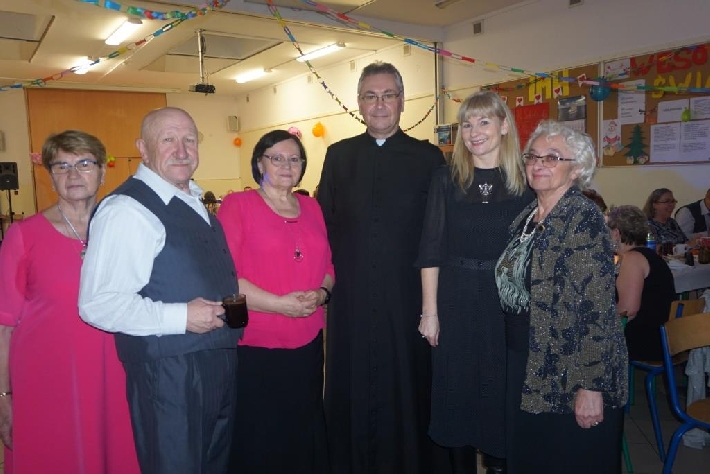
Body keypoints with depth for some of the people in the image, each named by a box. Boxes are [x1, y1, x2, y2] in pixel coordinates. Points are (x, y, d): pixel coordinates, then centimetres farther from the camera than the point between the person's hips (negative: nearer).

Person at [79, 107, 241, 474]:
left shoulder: (194, 203, 12)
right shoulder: (126, 210, -18)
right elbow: (98, 304, -23)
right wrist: (180, 317, -26)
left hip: (219, 361, 9)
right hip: (168, 372, -9)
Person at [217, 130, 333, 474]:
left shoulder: (311, 208, 12)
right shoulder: (237, 205, -4)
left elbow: (327, 265, 17)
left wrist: (322, 293, -5)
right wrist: (279, 304, -18)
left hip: (308, 343, 5)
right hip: (254, 346, -4)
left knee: (306, 435, 13)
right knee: (258, 443, 6)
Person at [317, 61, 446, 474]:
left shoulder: (429, 157, 1)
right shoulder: (339, 155, 8)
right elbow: (324, 225, 8)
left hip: (407, 300, -1)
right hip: (351, 300, 2)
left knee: (407, 393, 10)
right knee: (351, 395, 12)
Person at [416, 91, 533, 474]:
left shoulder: (525, 182, 1)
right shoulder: (447, 179, 1)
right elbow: (430, 249, -2)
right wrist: (430, 310, -7)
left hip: (507, 303, 0)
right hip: (455, 302, 0)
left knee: (502, 394, 9)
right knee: (457, 393, 10)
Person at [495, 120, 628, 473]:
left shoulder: (584, 218, -15)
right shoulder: (526, 218, 8)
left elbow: (599, 309, -19)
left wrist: (591, 386, -21)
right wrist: (516, 363, 14)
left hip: (571, 375, -7)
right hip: (527, 368, 7)